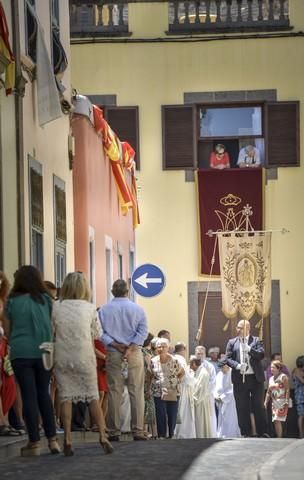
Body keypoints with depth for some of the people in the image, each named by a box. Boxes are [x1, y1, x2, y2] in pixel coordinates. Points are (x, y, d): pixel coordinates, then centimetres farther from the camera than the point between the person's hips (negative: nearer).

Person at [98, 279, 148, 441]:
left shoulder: (103, 310, 3)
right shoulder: (137, 309, 2)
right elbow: (143, 331, -7)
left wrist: (115, 345, -9)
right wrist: (130, 348, -12)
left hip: (113, 354, 1)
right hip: (135, 354, -1)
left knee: (114, 392, 2)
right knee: (136, 392, 1)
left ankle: (114, 432, 1)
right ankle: (137, 431, -3)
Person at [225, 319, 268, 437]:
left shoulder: (256, 340, 8)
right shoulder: (232, 342, 11)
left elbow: (261, 355, -6)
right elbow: (228, 358, 3)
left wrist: (249, 349, -22)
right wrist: (237, 365, -16)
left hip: (255, 378, -1)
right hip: (240, 379, 1)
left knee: (259, 406, 0)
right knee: (242, 408, 3)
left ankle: (262, 432, 5)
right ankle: (245, 433, 9)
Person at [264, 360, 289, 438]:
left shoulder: (283, 377, -5)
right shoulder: (271, 379, 14)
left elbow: (287, 390, -11)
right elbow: (268, 392, 18)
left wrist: (286, 402, -18)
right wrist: (266, 402, 10)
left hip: (282, 402, -7)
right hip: (274, 402, 7)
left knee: (278, 420, -14)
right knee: (275, 421, 4)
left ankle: (280, 437, -13)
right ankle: (278, 437, 8)